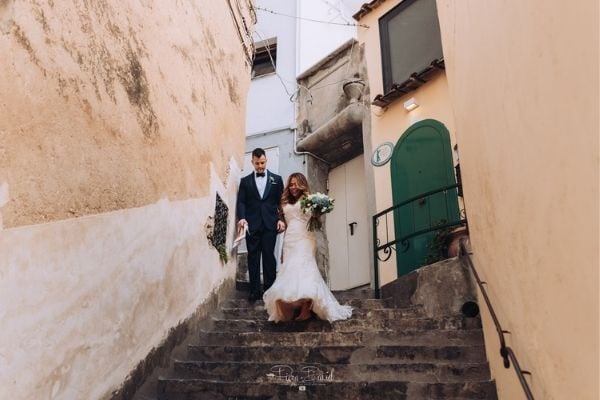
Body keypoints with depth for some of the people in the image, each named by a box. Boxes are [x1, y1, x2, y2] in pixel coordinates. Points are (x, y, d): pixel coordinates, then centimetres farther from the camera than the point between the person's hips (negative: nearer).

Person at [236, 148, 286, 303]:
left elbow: (281, 201, 8)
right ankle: (255, 291, 8)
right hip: (252, 225, 1)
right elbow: (241, 202, 4)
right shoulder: (245, 181, 12)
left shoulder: (276, 179, 11)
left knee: (269, 257, -1)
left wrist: (281, 219, -5)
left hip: (270, 224, -1)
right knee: (253, 258, 2)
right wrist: (241, 218, -13)